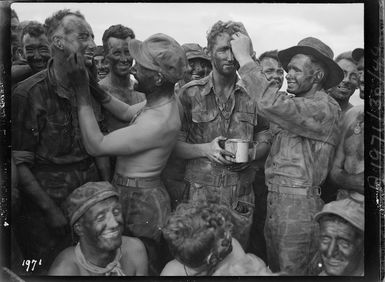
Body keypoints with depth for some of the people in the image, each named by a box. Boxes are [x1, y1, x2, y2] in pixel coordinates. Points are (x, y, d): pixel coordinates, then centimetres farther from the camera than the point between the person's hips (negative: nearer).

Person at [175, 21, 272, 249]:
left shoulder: (252, 95, 3)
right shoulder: (190, 94, -2)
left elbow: (265, 140, 11)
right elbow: (175, 145, -2)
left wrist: (252, 153, -10)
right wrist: (205, 149, -18)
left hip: (242, 197, 2)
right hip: (201, 192, -2)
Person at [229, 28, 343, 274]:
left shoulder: (325, 107, -15)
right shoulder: (296, 104, 15)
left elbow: (272, 104, -28)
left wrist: (245, 58, -22)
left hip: (300, 206, -8)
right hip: (274, 203, 8)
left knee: (292, 271, 5)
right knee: (274, 268, 19)